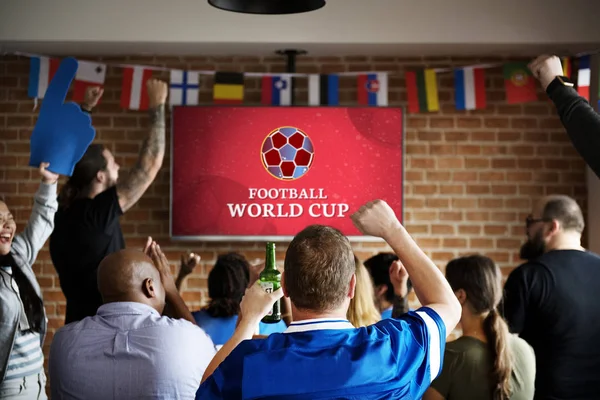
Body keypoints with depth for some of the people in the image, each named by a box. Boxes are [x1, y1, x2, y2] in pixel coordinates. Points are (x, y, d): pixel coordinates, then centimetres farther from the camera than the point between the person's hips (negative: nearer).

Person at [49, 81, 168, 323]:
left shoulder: (62, 210, 1)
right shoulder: (99, 212, -18)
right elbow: (151, 163, -15)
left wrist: (85, 111, 22)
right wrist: (157, 107, -6)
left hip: (78, 326, 8)